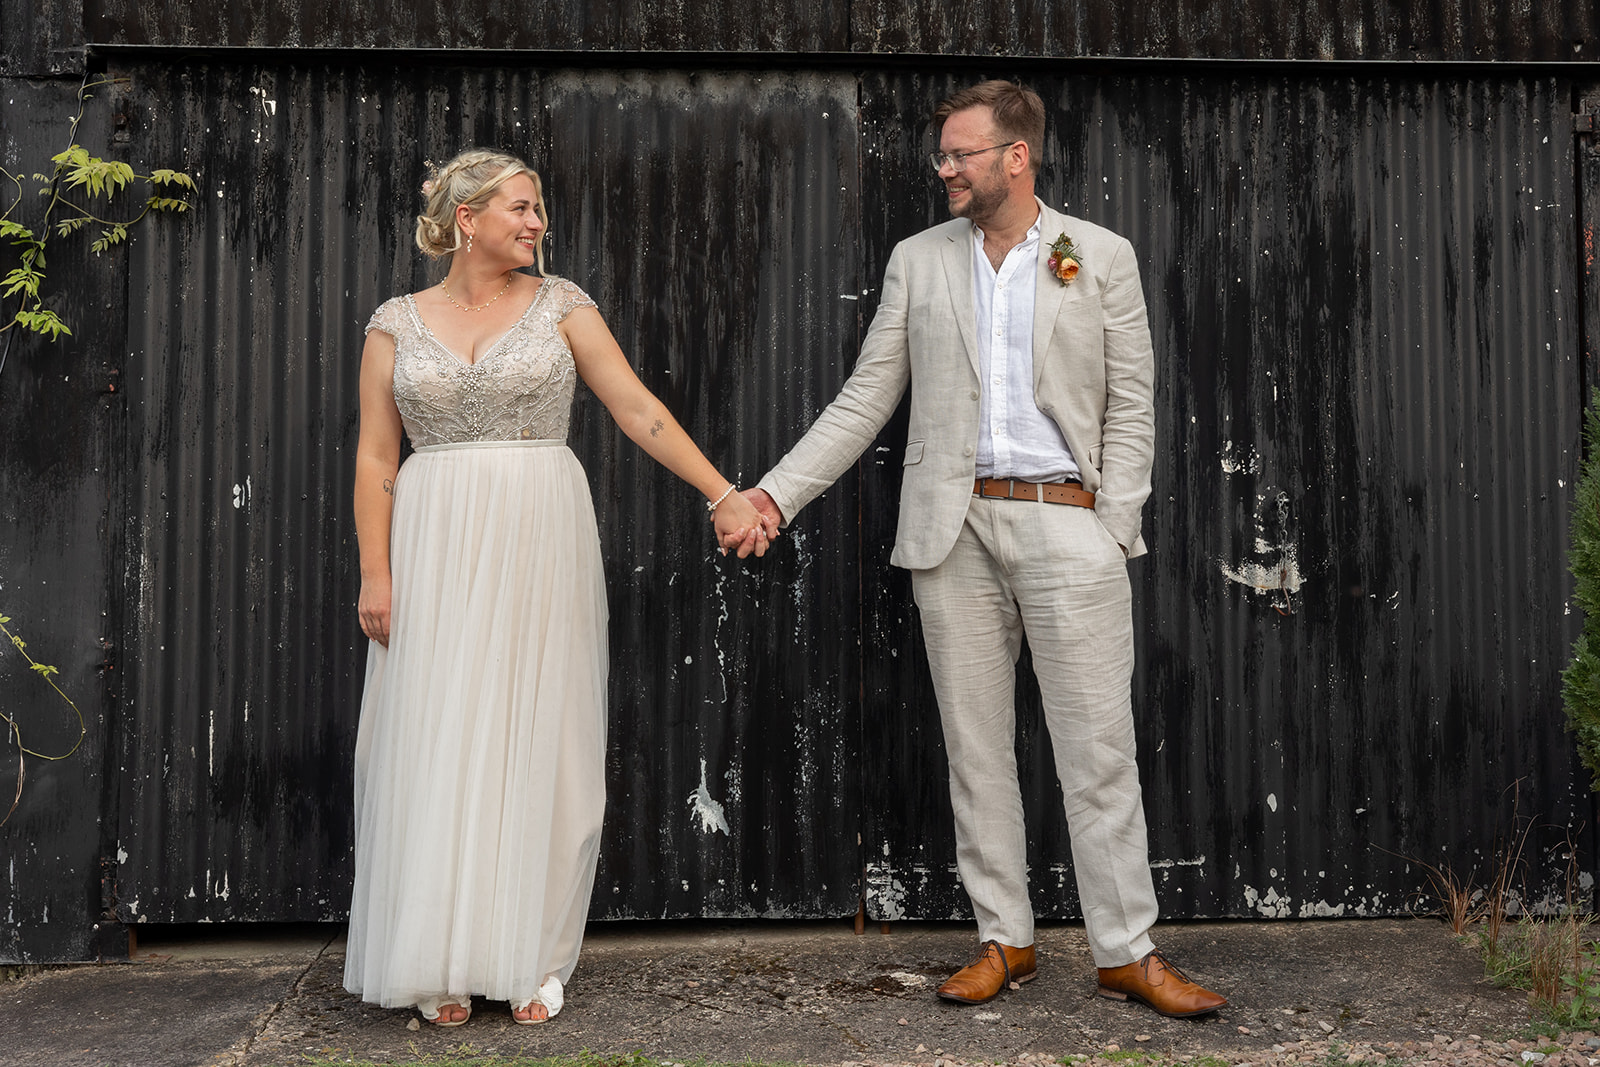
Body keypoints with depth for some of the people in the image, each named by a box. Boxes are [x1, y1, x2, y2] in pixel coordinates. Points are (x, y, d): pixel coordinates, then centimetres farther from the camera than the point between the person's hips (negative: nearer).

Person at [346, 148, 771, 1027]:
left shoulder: (560, 305, 4)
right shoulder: (396, 323, 7)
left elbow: (639, 409, -1)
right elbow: (375, 457, 4)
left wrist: (722, 495, -9)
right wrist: (375, 575, -5)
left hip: (541, 544, 0)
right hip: (438, 553, 1)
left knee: (536, 742, 3)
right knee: (436, 747, 1)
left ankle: (530, 959, 14)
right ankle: (442, 963, 14)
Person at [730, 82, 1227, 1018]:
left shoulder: (1102, 256, 5)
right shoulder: (919, 261, 11)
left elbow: (1131, 407, 4)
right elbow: (865, 401, 10)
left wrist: (1111, 530, -5)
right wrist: (777, 493, 1)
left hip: (1065, 519, -2)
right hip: (954, 528, 3)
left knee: (1099, 746, -2)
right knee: (976, 746, 6)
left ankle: (1128, 951, 10)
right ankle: (1006, 942, 19)